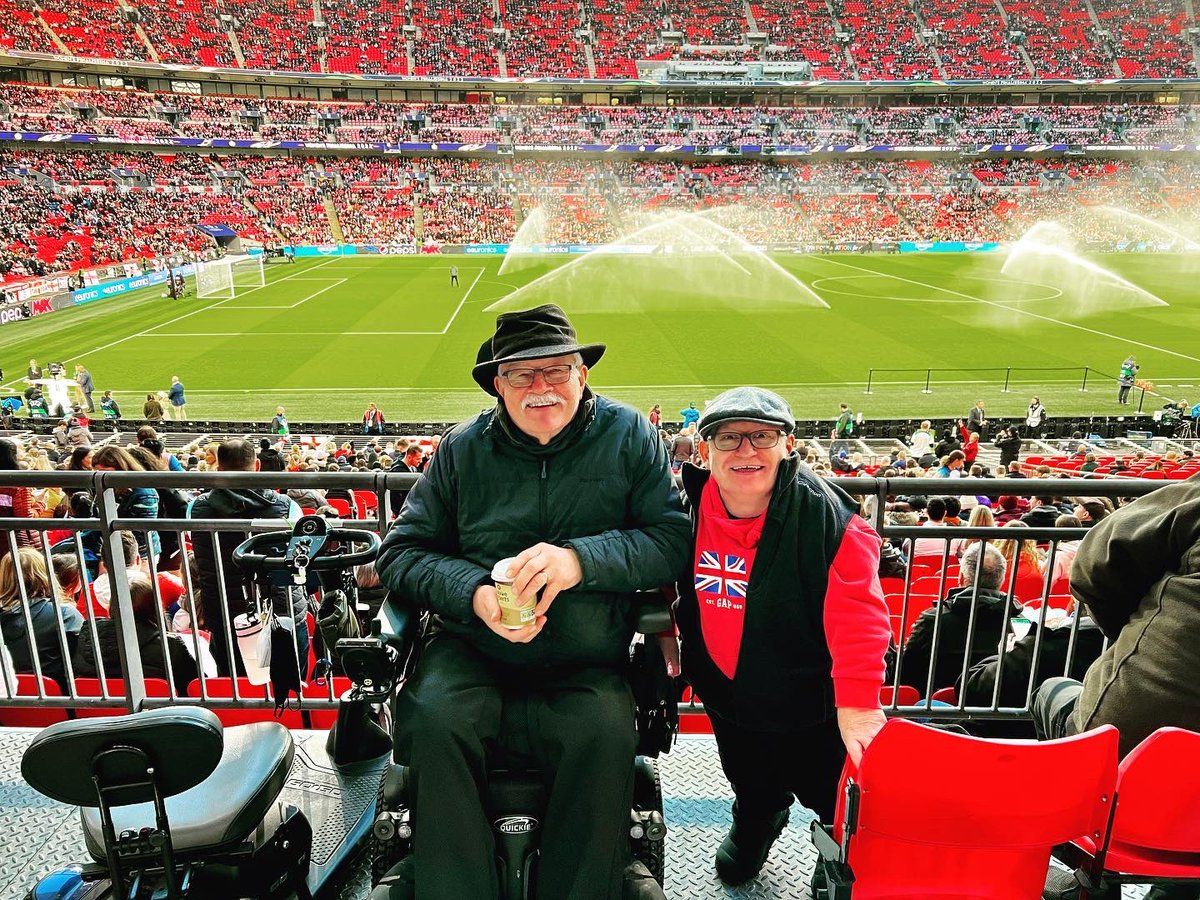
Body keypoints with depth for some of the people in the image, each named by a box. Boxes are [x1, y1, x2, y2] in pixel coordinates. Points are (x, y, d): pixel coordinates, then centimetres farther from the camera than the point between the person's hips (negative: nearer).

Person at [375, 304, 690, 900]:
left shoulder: (628, 436, 5)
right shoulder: (462, 449, 8)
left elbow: (673, 539, -3)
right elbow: (401, 551, 8)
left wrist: (581, 558, -20)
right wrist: (475, 594, -11)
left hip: (585, 663, -1)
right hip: (472, 650, 2)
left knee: (606, 734, -29)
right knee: (433, 720, -27)